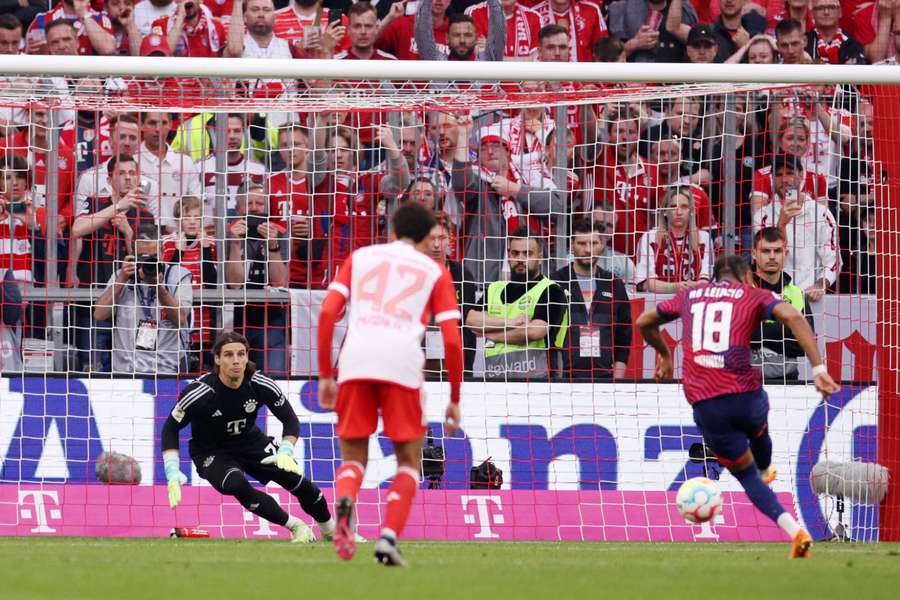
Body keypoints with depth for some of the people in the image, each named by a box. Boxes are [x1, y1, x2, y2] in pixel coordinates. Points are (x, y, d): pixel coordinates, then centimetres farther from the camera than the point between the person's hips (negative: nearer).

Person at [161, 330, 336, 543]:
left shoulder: (260, 385, -17)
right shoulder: (199, 393, -25)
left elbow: (290, 420, -4)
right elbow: (170, 429, -13)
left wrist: (285, 452, -23)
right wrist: (173, 475, -22)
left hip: (251, 443, 3)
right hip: (211, 452, -3)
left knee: (292, 475, -16)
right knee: (235, 485, -33)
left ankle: (330, 529, 8)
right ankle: (295, 526, -17)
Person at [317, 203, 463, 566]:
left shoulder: (360, 257, 23)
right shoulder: (435, 271, 19)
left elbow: (327, 312, 10)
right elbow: (452, 338, 9)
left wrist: (325, 376, 14)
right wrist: (454, 400, 17)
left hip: (355, 360, 1)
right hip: (403, 364, -1)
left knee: (353, 457, 12)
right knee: (408, 461, 14)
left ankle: (344, 501, -23)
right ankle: (389, 537, -8)